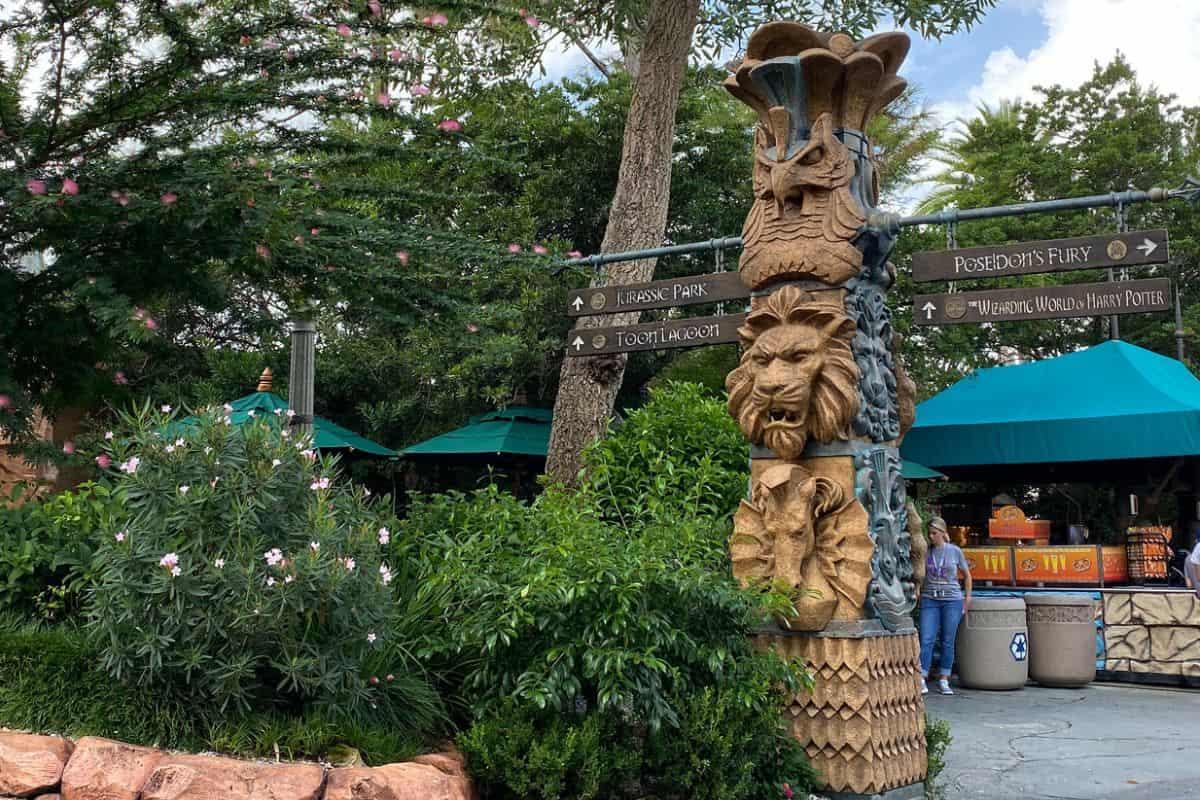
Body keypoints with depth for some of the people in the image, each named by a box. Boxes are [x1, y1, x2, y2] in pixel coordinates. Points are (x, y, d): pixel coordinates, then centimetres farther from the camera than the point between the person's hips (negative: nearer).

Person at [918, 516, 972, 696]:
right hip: (929, 600, 1)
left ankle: (943, 681, 10)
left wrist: (967, 598, 10)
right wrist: (917, 594, 3)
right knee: (926, 640, -8)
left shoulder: (955, 551, 2)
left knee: (947, 642, 3)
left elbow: (967, 575, 13)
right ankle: (922, 681, -9)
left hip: (952, 600, 0)